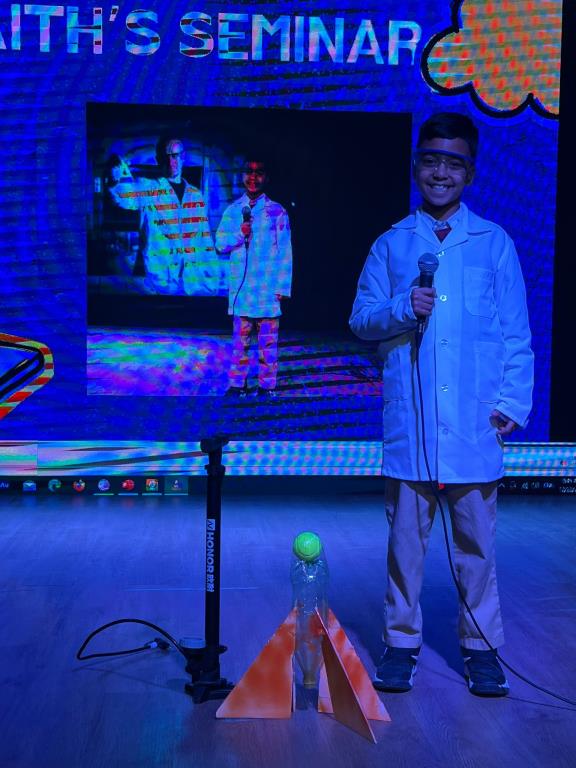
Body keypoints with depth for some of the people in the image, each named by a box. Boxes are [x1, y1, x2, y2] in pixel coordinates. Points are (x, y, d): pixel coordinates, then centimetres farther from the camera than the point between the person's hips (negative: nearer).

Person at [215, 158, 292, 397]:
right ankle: (236, 385, 14)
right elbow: (220, 243, 6)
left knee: (268, 341, 0)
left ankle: (266, 388, 6)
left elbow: (285, 254, -1)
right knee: (240, 339, 8)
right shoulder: (232, 210, 9)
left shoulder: (277, 212, 0)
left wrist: (282, 287, -6)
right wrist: (239, 233, -13)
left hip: (268, 288, -2)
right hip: (241, 287, 3)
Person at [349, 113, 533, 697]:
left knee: (476, 536, 5)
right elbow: (361, 319, 8)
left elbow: (515, 332, 7)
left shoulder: (494, 243, 9)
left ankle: (481, 645, 18)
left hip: (474, 421, 0)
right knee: (406, 534, 5)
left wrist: (511, 400, -3)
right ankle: (401, 641, 18)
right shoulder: (392, 245, 11)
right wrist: (402, 310, -11)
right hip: (410, 420, 1)